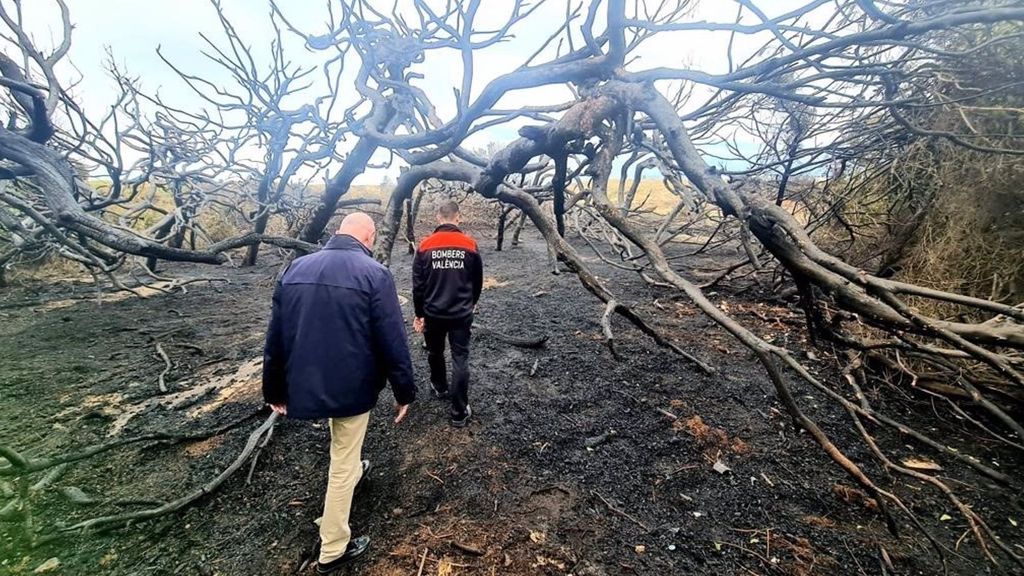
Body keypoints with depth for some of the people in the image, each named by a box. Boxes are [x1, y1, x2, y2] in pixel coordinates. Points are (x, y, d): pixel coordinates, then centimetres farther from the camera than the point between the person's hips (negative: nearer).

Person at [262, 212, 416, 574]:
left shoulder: (296, 268, 1)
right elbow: (393, 342, -17)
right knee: (342, 464, 12)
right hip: (351, 386, -5)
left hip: (306, 383, 6)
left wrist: (275, 390, 14)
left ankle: (354, 468, 60)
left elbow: (275, 337, 5)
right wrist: (405, 392, -4)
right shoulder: (375, 275, -16)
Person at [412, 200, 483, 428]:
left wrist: (419, 313, 8)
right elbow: (478, 281, 5)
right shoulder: (470, 245, -5)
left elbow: (418, 284, -3)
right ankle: (460, 412, 7)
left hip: (433, 313, 1)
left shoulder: (425, 245, -6)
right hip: (461, 313, -1)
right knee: (460, 360, 4)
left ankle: (440, 387, 46)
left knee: (435, 352, 24)